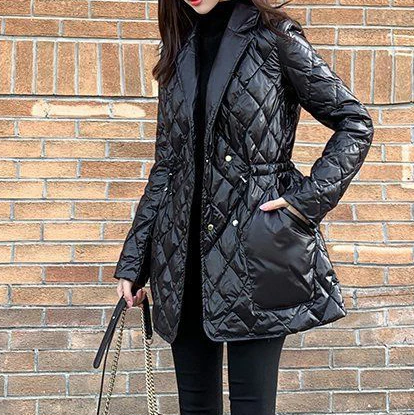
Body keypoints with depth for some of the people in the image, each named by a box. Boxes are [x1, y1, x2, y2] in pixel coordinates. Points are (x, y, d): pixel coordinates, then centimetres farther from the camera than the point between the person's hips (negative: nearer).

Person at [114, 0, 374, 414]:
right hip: (186, 256, 5)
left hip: (256, 255, -5)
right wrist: (133, 262, 12)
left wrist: (310, 198, -10)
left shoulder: (273, 38, -1)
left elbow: (355, 122, 1)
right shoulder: (179, 55, 13)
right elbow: (165, 164, 15)